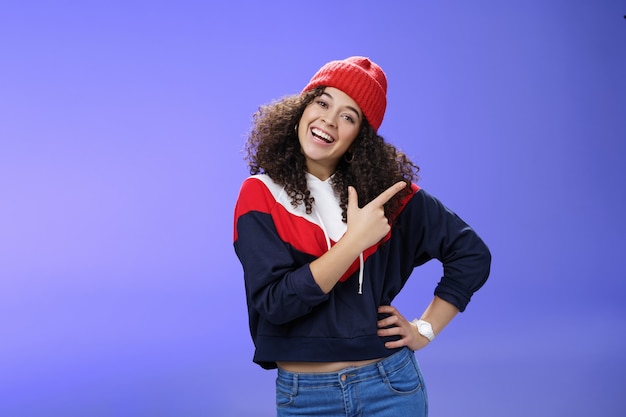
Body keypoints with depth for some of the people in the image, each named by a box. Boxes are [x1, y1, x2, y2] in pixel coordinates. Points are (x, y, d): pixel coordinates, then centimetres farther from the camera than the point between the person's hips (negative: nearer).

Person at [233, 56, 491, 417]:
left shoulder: (384, 189, -3)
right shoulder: (261, 195, -7)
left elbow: (471, 254, 4)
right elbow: (274, 303, -17)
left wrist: (426, 329, 0)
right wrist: (354, 240, -21)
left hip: (389, 385, 1)